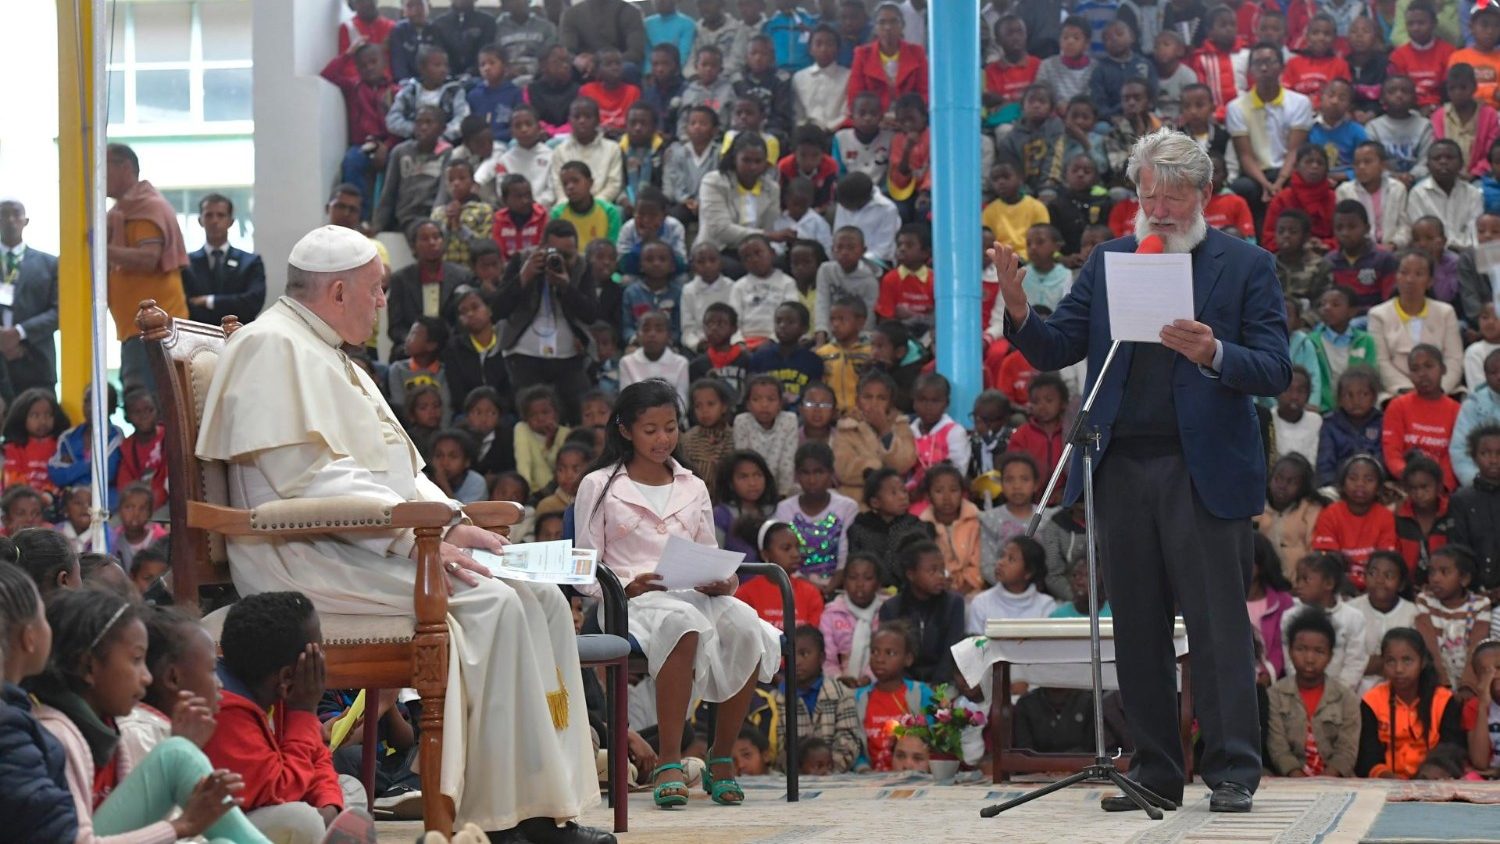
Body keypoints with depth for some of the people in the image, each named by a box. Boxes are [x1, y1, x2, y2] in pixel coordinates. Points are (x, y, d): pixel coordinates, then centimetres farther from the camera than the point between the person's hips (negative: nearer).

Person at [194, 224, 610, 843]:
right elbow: (305, 478, -19)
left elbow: (397, 470, 25)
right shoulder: (273, 348, -9)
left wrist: (454, 524, 6)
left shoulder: (328, 356, 24)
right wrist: (414, 536, -21)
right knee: (489, 605, -26)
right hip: (309, 559, -10)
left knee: (543, 601, -6)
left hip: (371, 547, 10)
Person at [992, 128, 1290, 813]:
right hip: (1123, 468, 4)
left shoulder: (1246, 266, 2)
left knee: (1216, 623, -3)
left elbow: (1275, 371, -4)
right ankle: (1154, 771, 16)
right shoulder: (1108, 261, 12)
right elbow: (1055, 351, 6)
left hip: (1204, 471, -4)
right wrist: (1019, 312, -14)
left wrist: (1214, 355, -23)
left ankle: (1232, 772, 3)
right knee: (1137, 628, 8)